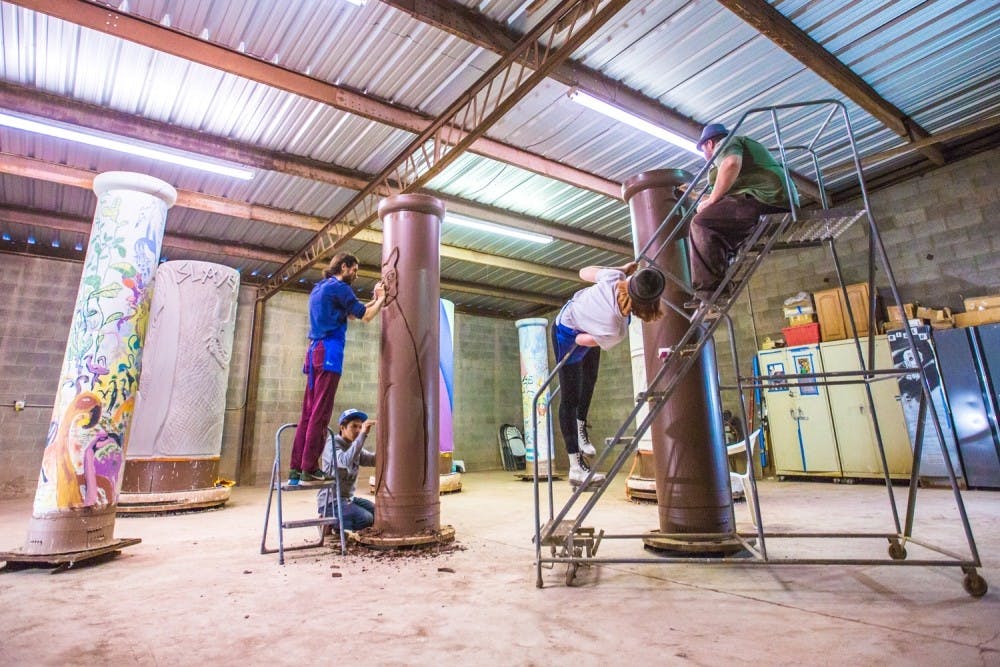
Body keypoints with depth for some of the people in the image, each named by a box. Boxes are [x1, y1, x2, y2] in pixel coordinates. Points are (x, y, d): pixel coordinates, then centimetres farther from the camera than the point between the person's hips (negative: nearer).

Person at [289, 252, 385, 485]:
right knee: (320, 413, -10)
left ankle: (296, 468, 6)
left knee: (309, 412, 6)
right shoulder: (339, 287, -4)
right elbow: (365, 316, -4)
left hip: (315, 351, 9)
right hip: (329, 351, -9)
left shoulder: (319, 288, 24)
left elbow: (352, 313, 29)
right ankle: (309, 469, -9)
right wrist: (381, 299, 11)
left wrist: (374, 300, 26)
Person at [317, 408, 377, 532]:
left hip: (348, 498, 8)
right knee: (367, 519, -21)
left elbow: (374, 459, -4)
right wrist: (363, 435, -39)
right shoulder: (332, 444, -15)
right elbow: (346, 461, -36)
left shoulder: (354, 446, 10)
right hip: (330, 501, -8)